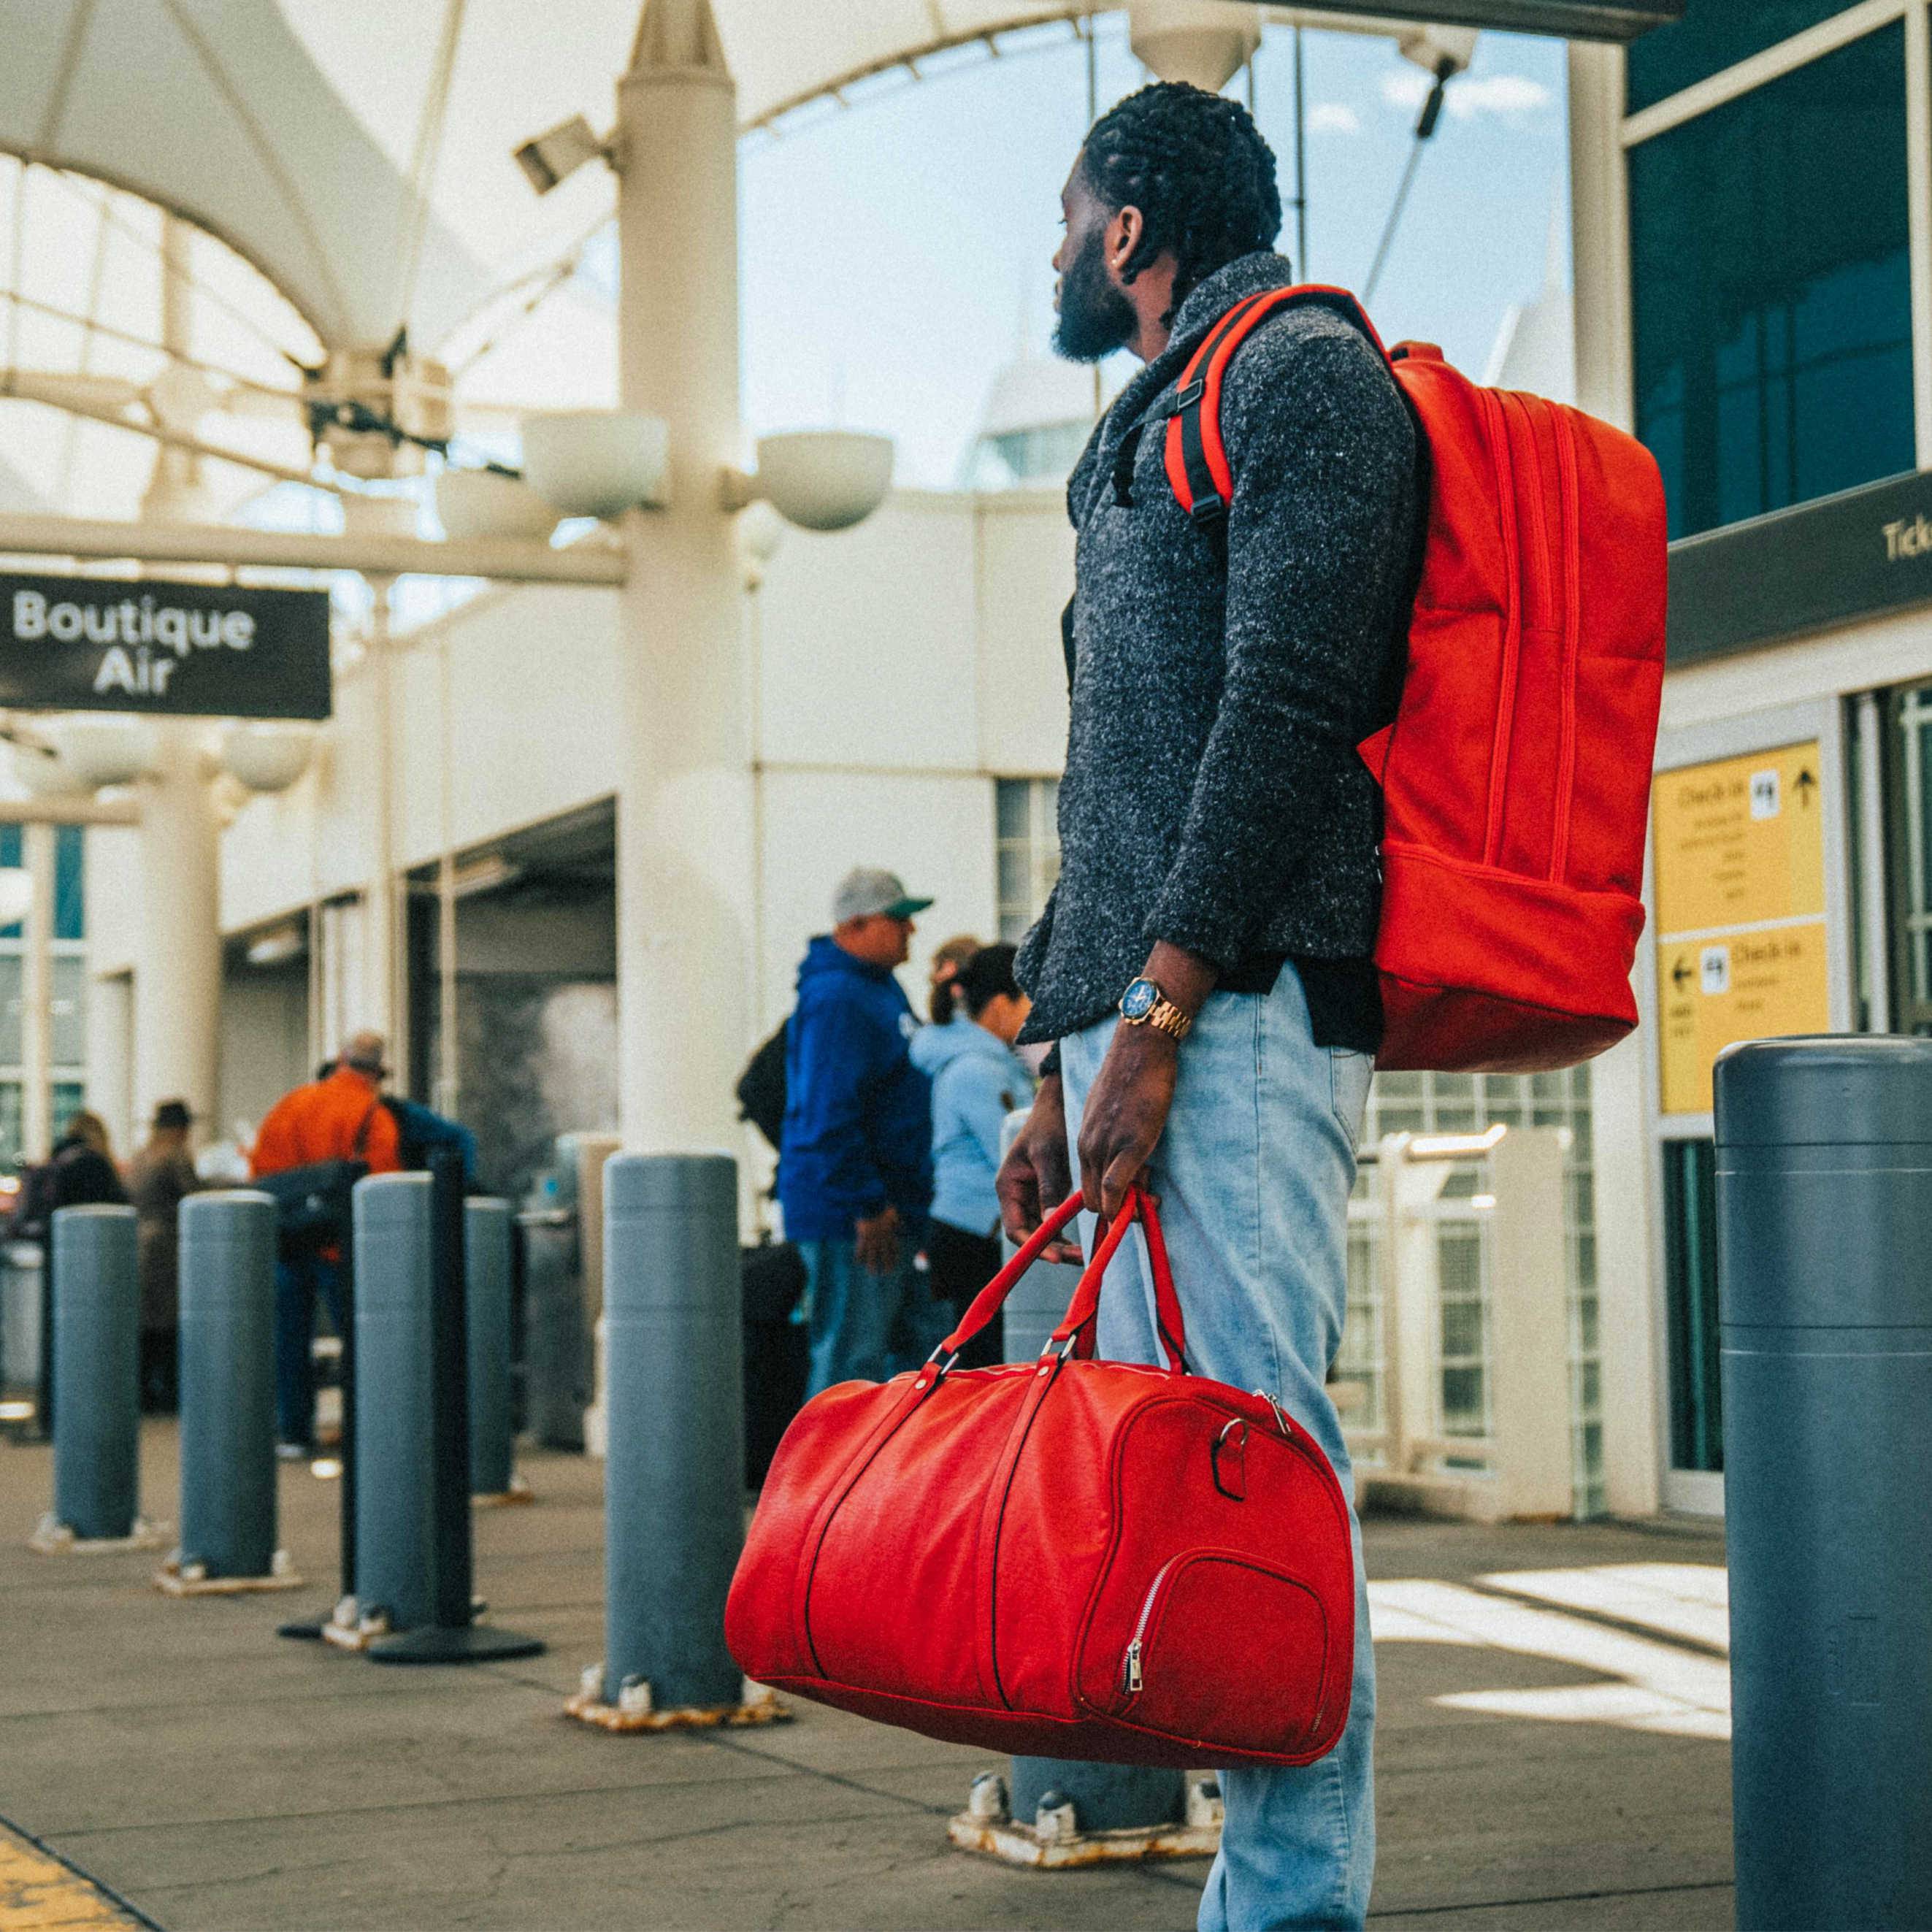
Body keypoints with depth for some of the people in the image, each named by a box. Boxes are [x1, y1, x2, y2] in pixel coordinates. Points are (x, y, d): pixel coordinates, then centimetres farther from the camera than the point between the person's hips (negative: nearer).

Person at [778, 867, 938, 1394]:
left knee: (910, 1343, 15)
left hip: (884, 1212, 11)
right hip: (848, 1214, -11)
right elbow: (830, 1114, -23)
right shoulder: (837, 998, -17)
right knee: (853, 1358, -9)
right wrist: (869, 1206, -23)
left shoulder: (880, 986, 16)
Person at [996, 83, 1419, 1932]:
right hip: (1141, 1021, 10)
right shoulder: (1145, 440, 29)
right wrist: (1060, 1062, 22)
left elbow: (1289, 702, -13)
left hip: (1241, 1012, -9)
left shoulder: (1302, 372, 0)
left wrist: (1158, 1008, -19)